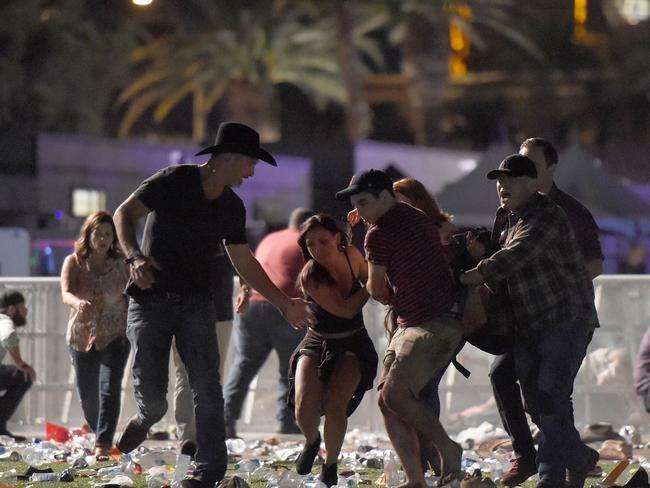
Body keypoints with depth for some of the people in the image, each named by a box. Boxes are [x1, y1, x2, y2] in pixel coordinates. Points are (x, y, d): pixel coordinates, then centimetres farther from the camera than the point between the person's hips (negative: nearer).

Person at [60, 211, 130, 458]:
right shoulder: (74, 262, -2)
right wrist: (78, 303, -39)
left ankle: (103, 445, -23)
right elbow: (66, 293, -17)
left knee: (109, 388, -19)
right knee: (87, 395, 7)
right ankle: (101, 436, 32)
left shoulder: (121, 265, 0)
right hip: (81, 337, 2)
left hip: (115, 336, -2)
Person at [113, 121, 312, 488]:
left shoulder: (232, 207, 10)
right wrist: (134, 256, -26)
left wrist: (284, 303, 14)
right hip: (151, 298, -4)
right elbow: (125, 214, -9)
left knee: (207, 386, -11)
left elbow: (244, 262, 18)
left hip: (196, 302, 4)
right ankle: (146, 418, 31)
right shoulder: (173, 182, -8)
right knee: (152, 396, -5)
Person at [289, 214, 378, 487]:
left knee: (334, 406, -22)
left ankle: (331, 465, 4)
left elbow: (371, 280, 11)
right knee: (305, 408, -22)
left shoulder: (352, 256, -9)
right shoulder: (311, 277, -21)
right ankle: (312, 441, 16)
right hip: (317, 344, -2)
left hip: (353, 345, 2)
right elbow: (345, 309, -25)